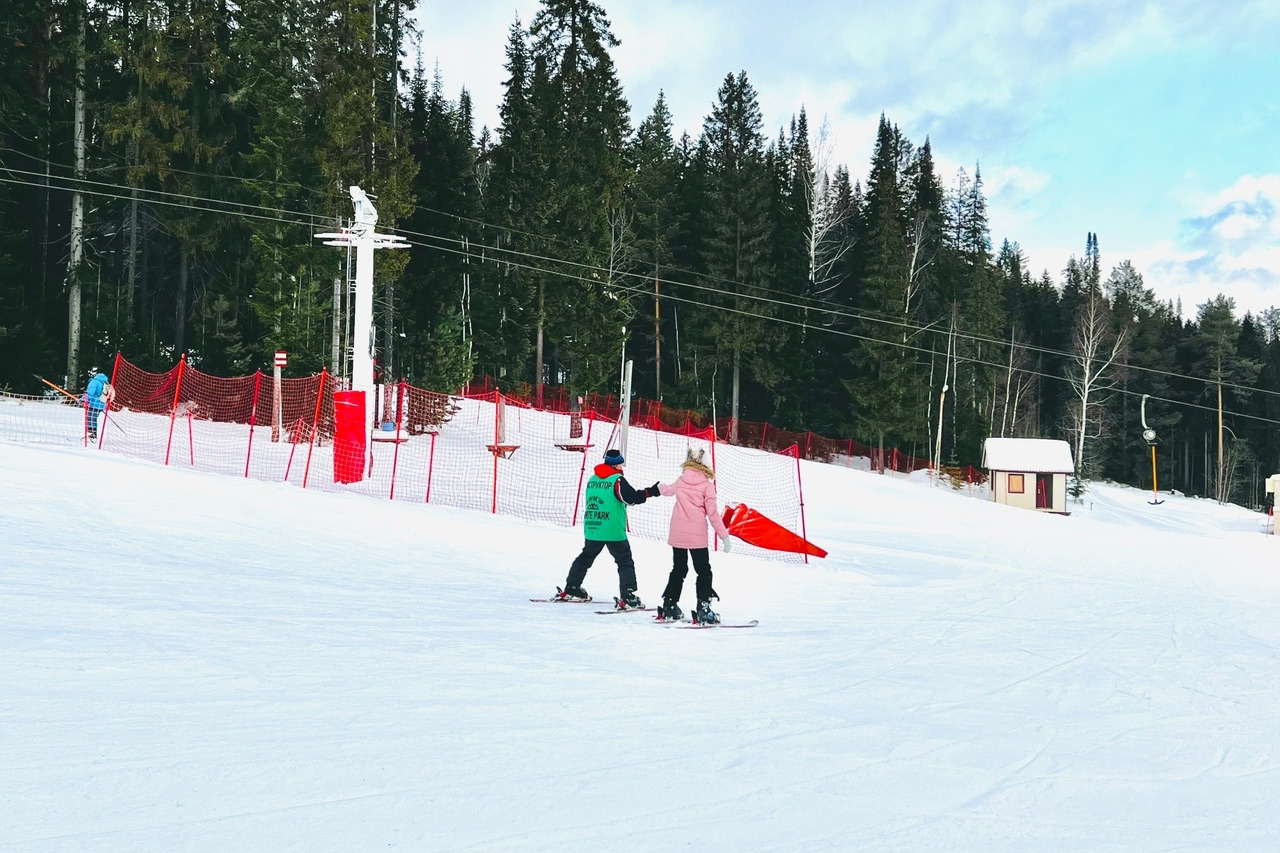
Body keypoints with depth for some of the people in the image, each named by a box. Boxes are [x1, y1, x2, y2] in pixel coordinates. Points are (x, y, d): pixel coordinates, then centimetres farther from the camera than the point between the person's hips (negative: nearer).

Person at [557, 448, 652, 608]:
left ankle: (571, 590, 30)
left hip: (591, 529, 6)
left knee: (586, 557, 24)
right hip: (613, 532, -6)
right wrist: (649, 492, -13)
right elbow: (631, 498, -19)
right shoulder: (617, 480, -10)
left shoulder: (592, 479, 11)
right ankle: (627, 597, -13)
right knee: (625, 562, -2)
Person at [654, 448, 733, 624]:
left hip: (677, 534, 5)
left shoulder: (680, 481, 5)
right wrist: (724, 535, -4)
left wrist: (660, 485, 53)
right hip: (697, 535, -4)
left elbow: (667, 489, 29)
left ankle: (669, 606, 20)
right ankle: (703, 610, -7)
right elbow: (712, 513, -9)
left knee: (678, 570, 18)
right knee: (704, 572, 2)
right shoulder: (707, 485, -8)